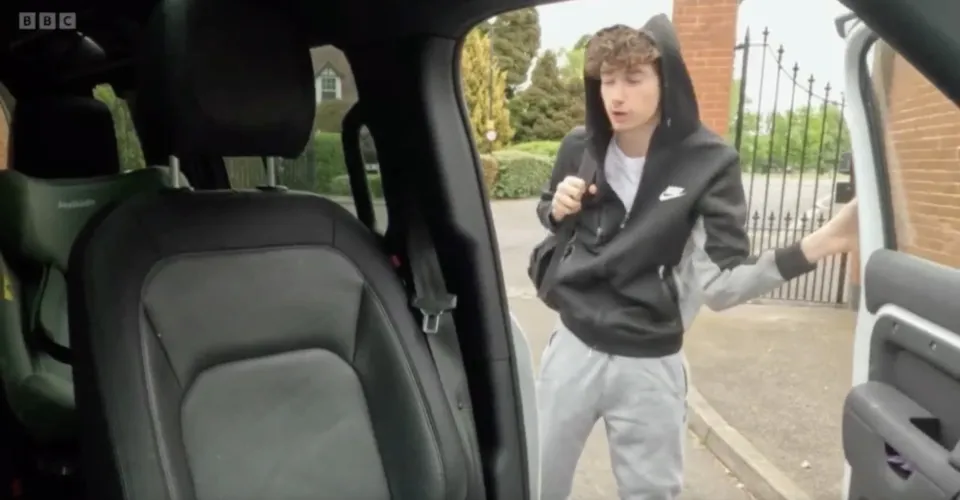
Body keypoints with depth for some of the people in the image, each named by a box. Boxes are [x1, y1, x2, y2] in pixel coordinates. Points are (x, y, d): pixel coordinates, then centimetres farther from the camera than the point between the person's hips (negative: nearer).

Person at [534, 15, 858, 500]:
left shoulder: (709, 162, -12)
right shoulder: (580, 147, -3)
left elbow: (721, 285, -17)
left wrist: (816, 245, -31)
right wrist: (557, 209, -9)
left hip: (650, 366, -2)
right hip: (573, 348, 3)